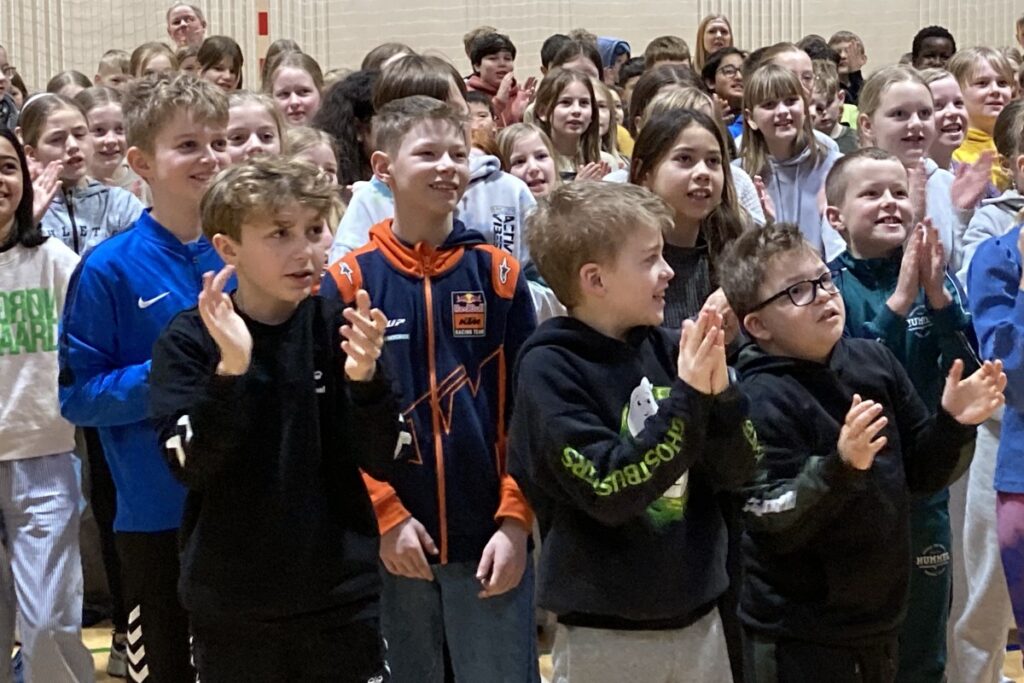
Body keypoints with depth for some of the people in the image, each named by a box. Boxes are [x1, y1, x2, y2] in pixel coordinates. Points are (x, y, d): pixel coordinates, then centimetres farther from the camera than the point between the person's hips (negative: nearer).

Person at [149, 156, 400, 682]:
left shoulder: (342, 328, -3)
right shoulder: (188, 342, -5)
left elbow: (382, 461, -4)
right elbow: (192, 466, -14)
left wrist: (366, 378, -21)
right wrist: (230, 368, -27)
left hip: (341, 598, 1)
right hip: (230, 610, -1)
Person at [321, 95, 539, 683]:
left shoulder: (499, 274, 2)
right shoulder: (350, 281, -1)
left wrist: (515, 520, -7)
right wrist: (386, 515, -9)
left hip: (489, 539, 0)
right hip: (392, 537, 0)